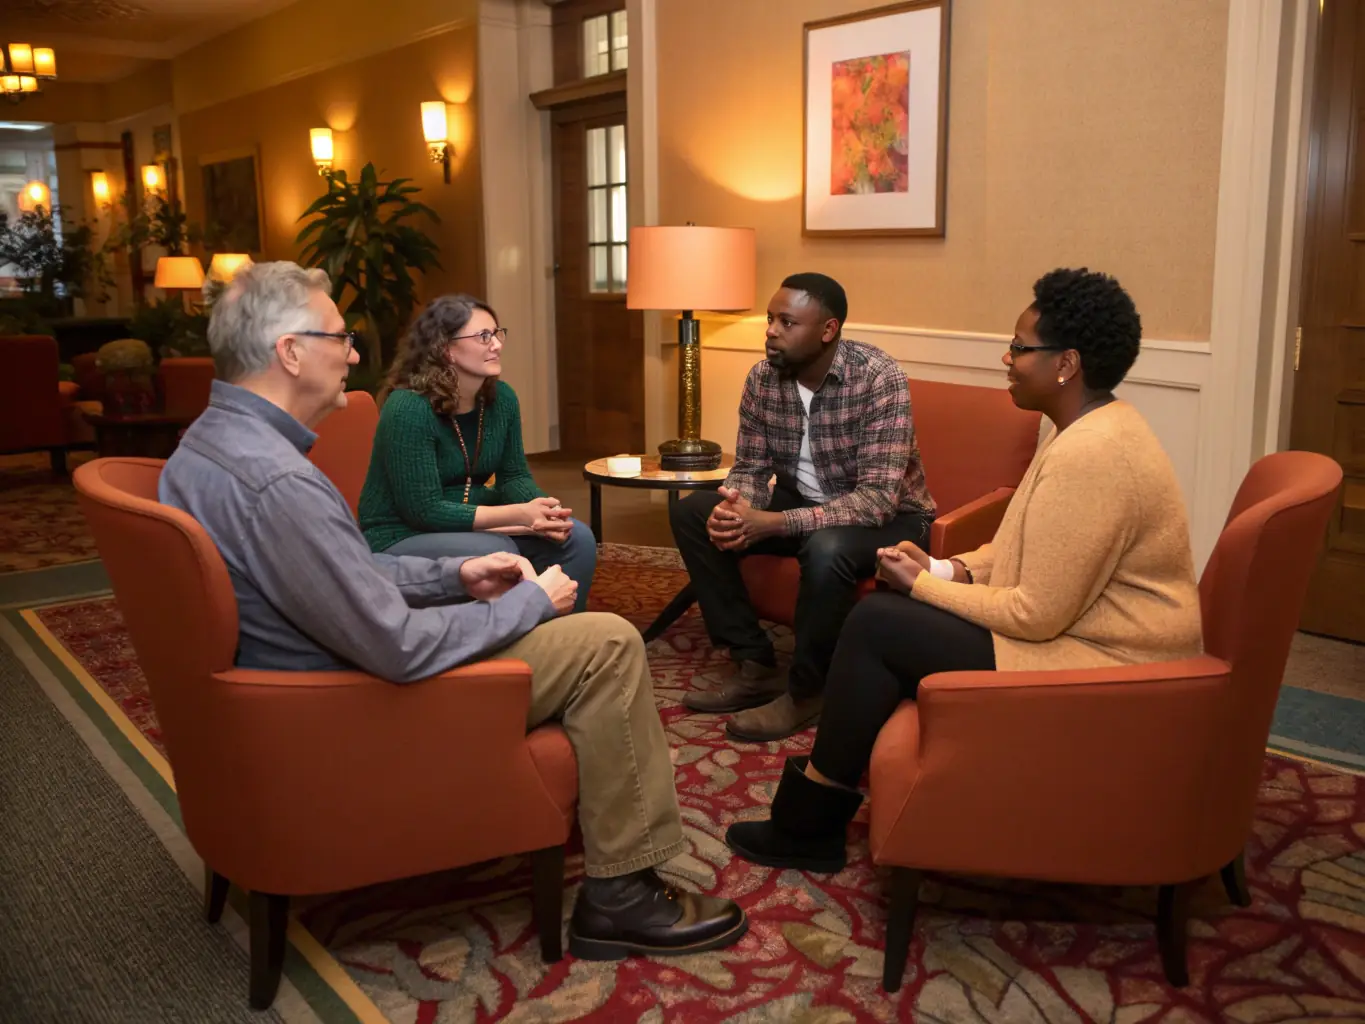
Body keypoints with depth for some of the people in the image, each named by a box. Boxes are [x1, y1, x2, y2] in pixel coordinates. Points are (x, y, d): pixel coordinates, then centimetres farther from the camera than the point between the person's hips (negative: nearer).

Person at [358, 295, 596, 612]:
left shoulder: (501, 398, -1)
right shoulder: (408, 408, -24)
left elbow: (513, 477, 4)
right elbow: (424, 510, -26)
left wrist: (541, 509, -21)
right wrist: (520, 515, -28)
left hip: (472, 523, 7)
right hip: (401, 538, -7)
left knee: (576, 538, -10)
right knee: (498, 554, -33)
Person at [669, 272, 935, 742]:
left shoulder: (879, 378, -26)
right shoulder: (763, 377, -8)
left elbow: (879, 498, -32)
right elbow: (751, 467, 0)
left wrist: (772, 523, -39)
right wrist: (734, 509, -27)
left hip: (890, 516, -6)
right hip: (803, 503, 6)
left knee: (826, 548, -39)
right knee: (692, 513, -9)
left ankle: (806, 691, -13)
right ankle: (755, 665, -3)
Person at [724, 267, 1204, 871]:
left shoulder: (1088, 456, -25)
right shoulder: (1095, 427, 8)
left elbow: (1036, 614, -25)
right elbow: (1031, 549, 17)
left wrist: (923, 585, -12)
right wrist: (947, 570, 2)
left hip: (1101, 672, -11)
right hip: (1077, 626, 11)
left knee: (877, 624, -12)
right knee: (889, 609, 8)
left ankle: (808, 824, 5)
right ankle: (829, 776, 15)